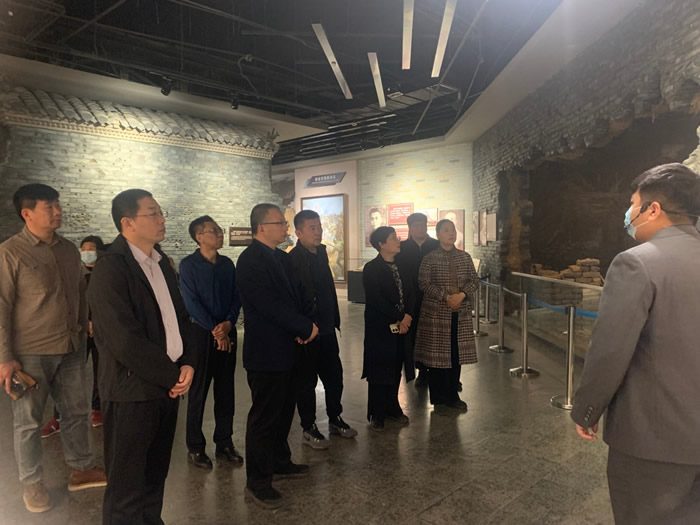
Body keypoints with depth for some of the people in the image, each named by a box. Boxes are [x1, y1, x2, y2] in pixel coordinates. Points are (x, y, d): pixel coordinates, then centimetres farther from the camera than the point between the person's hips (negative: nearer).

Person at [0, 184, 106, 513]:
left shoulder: (69, 249, 6)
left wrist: (83, 330, 13)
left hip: (72, 348, 5)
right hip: (31, 352, -5)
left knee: (76, 411, 15)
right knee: (28, 420, 10)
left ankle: (81, 469, 32)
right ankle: (32, 483, 27)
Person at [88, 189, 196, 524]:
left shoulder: (161, 262, 9)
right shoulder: (109, 270, -16)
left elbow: (180, 316, 12)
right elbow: (126, 342, -21)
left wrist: (187, 364, -3)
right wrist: (173, 376, -13)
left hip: (167, 384, 7)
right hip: (132, 391, -7)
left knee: (156, 475, 20)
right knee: (127, 487, 8)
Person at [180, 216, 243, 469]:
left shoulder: (227, 264, 8)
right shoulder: (189, 265, -6)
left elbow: (236, 296, 6)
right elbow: (191, 302, -12)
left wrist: (228, 323, -10)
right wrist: (214, 330, -14)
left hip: (227, 333, 5)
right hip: (202, 334, -4)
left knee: (226, 390, 10)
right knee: (198, 391, 5)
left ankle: (224, 443, 23)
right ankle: (195, 448, 18)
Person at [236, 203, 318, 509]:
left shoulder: (281, 257, 9)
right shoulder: (251, 260, -18)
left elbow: (294, 295, 12)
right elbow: (269, 305, -25)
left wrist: (303, 327, -6)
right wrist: (306, 328, -17)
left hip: (284, 348, 9)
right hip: (265, 351, -9)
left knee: (284, 409, 20)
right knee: (264, 415, 2)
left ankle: (280, 462, 38)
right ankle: (257, 483, 15)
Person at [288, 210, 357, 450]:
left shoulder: (321, 253, 8)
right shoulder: (292, 259, -17)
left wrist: (334, 319, 12)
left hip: (326, 329, 7)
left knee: (334, 375, 17)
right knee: (307, 381, 7)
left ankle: (335, 419, 35)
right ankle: (309, 430, 23)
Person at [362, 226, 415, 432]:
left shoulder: (401, 267, 11)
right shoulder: (371, 269, -10)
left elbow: (410, 294, 8)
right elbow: (376, 300, -16)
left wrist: (407, 316, -8)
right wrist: (396, 320, -13)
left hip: (401, 326, 6)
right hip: (380, 328, -6)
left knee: (396, 369, 12)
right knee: (379, 370, 3)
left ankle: (392, 407, 28)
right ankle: (376, 415, 16)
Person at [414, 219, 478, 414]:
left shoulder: (465, 257, 7)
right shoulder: (430, 258, -5)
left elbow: (474, 279, 4)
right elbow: (423, 283, -10)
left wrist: (462, 294, -14)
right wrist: (445, 297, -18)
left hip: (460, 313, 4)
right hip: (436, 312, -4)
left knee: (457, 354, 9)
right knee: (438, 355, 2)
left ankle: (453, 395, 24)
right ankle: (438, 399, 14)